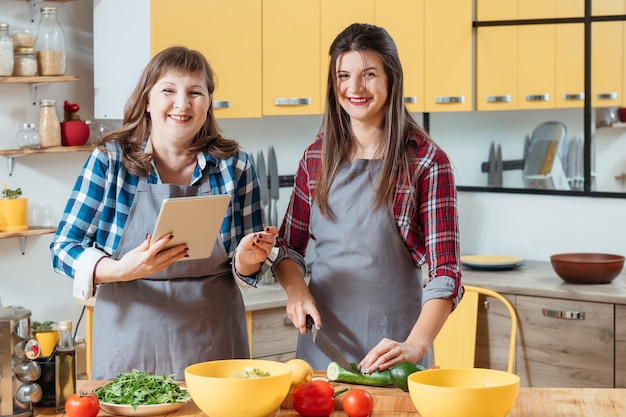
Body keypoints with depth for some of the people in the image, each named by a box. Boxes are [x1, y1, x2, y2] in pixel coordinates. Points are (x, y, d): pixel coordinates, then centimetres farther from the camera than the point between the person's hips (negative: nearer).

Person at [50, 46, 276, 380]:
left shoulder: (234, 166, 0)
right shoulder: (110, 160, -5)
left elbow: (247, 269, 8)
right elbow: (63, 248, -6)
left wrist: (248, 259, -16)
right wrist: (123, 269, -23)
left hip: (212, 343, 1)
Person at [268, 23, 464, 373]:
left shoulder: (427, 162, -9)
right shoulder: (317, 157, 4)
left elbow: (446, 272, -14)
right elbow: (289, 246, 13)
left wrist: (415, 345, -28)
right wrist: (296, 288, -9)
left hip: (390, 344, -4)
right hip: (322, 338, 4)